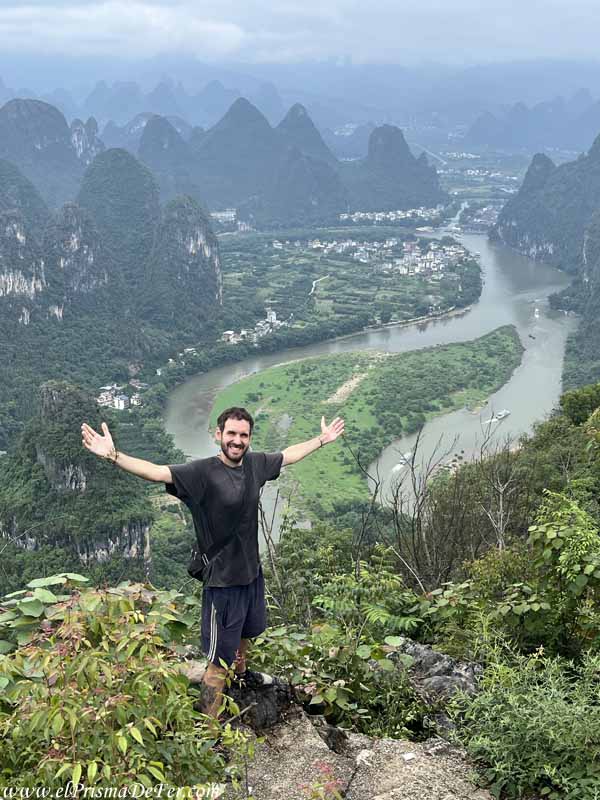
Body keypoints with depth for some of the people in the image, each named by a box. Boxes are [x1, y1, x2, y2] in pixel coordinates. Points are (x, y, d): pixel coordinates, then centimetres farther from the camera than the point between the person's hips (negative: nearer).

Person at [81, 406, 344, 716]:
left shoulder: (255, 463, -4)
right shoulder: (203, 471, -23)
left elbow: (290, 454, 14)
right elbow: (157, 472, -36)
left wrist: (322, 439, 24)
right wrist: (114, 456, -51)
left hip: (252, 571, 7)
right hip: (222, 581, -7)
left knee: (247, 631, 33)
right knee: (219, 661, 0)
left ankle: (241, 673, 61)